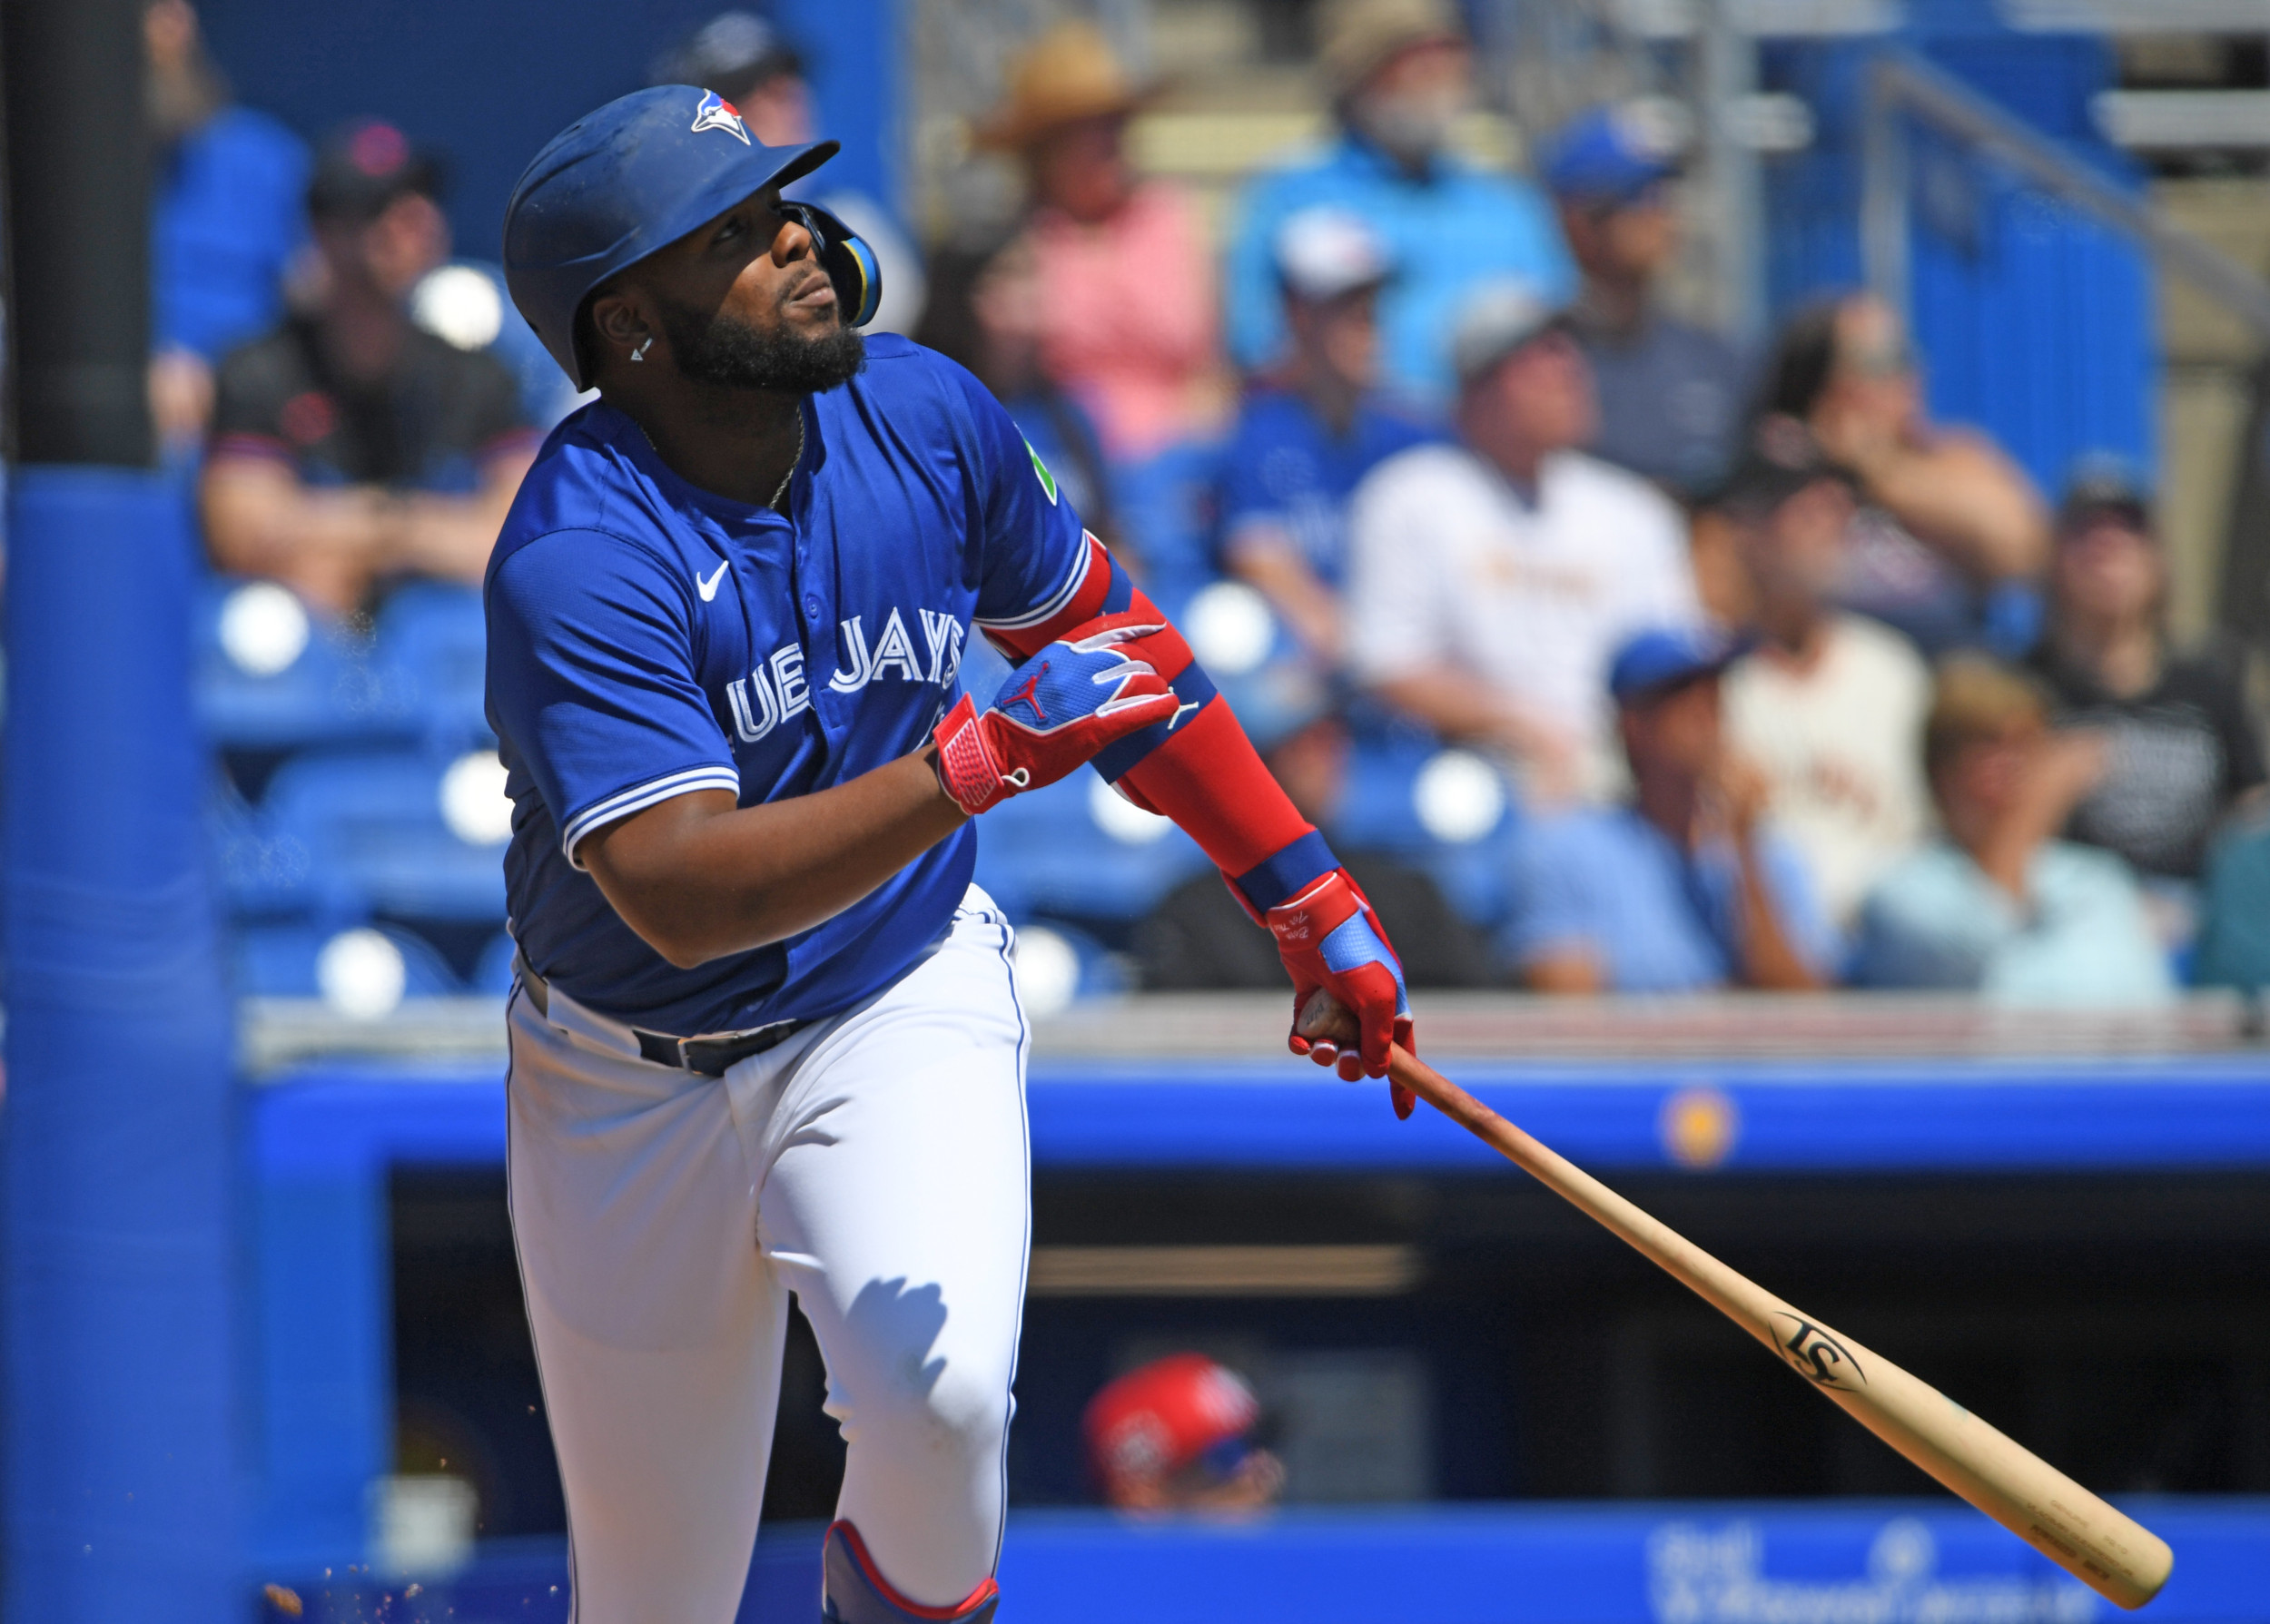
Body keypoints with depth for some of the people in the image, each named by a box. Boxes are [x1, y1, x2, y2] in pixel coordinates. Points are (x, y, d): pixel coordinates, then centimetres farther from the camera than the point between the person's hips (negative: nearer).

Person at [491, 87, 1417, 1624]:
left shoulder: (922, 415, -9)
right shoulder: (576, 560, -25)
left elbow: (1102, 629, 10)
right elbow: (680, 894, -36)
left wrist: (1307, 893, 11)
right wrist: (978, 763, -44)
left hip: (905, 1006, 2)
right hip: (635, 1081, -2)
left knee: (940, 1395, -28)